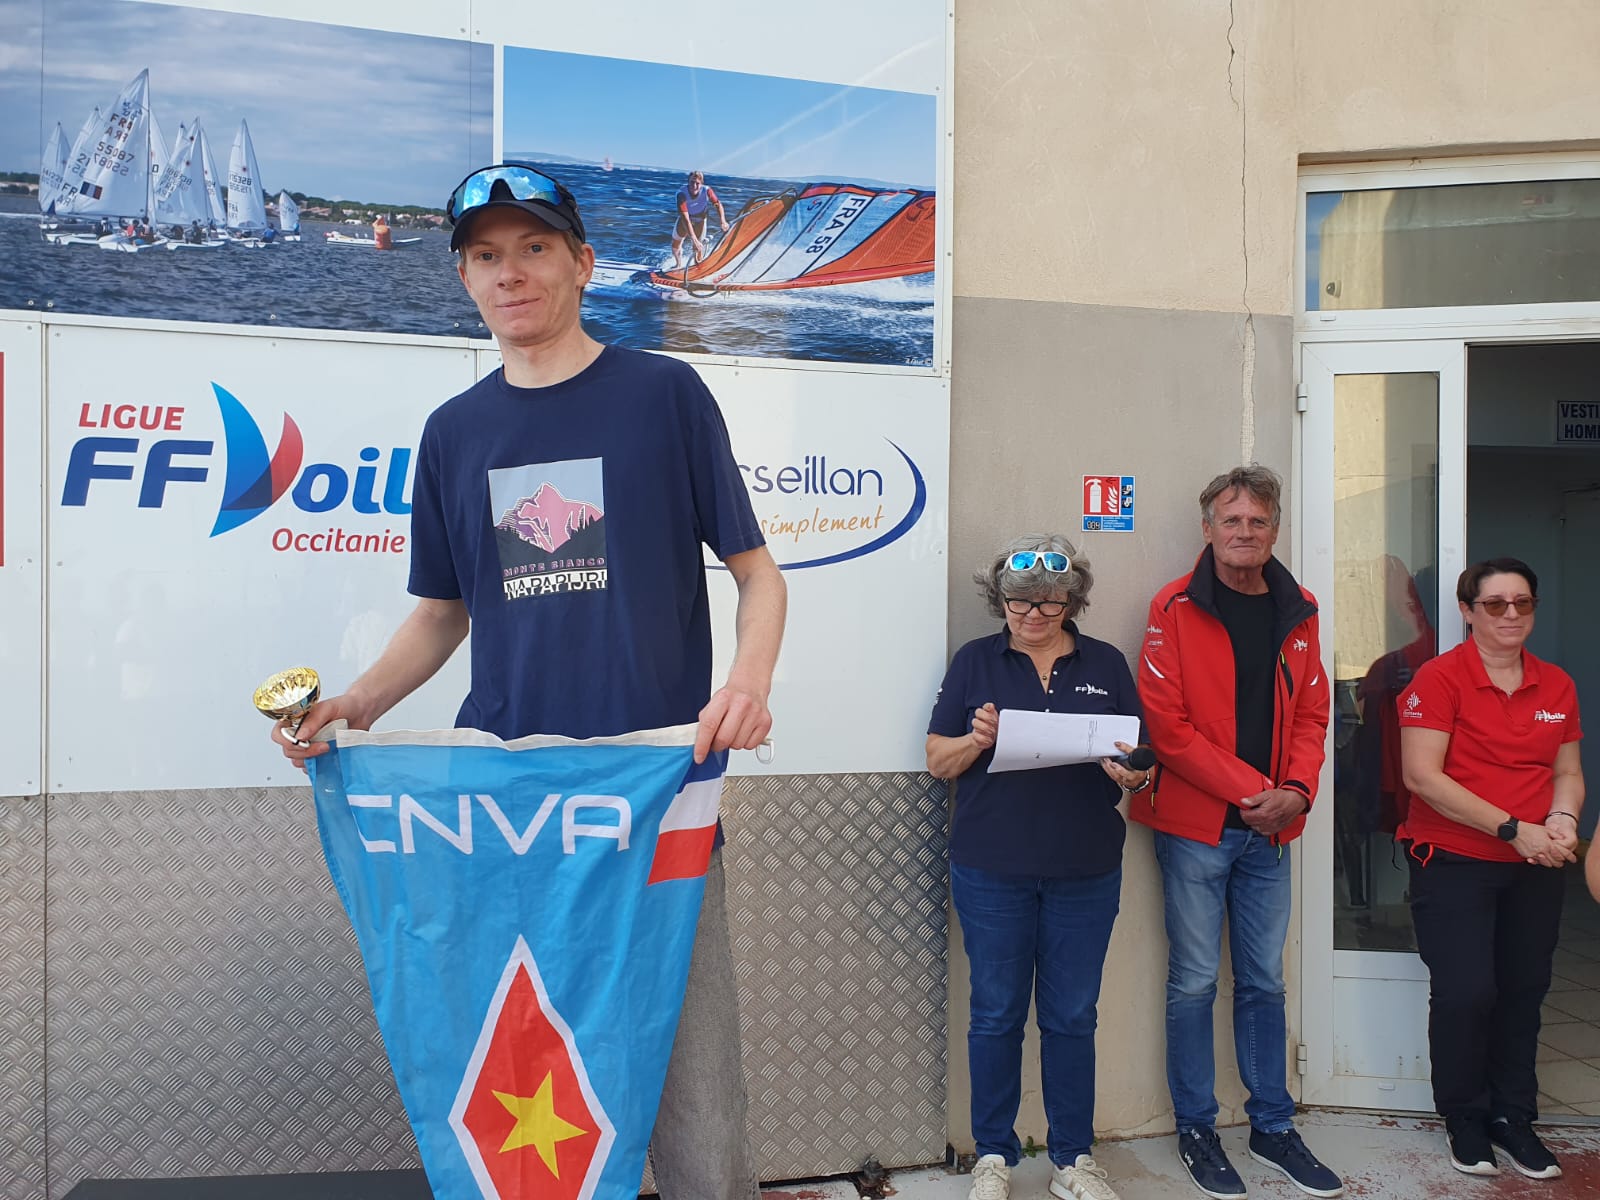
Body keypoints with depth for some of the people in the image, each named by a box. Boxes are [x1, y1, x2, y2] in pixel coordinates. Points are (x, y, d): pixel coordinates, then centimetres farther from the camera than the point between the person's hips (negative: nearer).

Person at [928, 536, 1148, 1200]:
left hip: (1085, 872, 1)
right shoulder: (974, 661, 4)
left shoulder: (1107, 664, 8)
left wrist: (1131, 773, -13)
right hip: (992, 870, -1)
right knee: (996, 1014, 7)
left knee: (1072, 1015, 9)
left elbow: (1141, 759, 10)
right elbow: (938, 761, 3)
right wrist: (977, 740, -17)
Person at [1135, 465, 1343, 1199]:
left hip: (1270, 832, 5)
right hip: (1195, 826, -4)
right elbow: (1166, 724, -13)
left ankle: (1272, 1127, 30)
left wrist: (1296, 790, -9)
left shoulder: (1297, 612, 7)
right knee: (1195, 983, 5)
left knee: (1264, 981, 15)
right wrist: (1250, 791, -15)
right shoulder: (1175, 608, -8)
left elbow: (1311, 713, 8)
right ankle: (1196, 1129, 21)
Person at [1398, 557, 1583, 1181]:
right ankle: (1464, 1118, 17)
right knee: (1466, 993, -5)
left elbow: (1568, 772, 15)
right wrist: (1513, 829, -17)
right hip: (1454, 865, -5)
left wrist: (1562, 819, -7)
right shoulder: (1439, 678, -10)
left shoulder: (1557, 685, 8)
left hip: (1535, 871, 5)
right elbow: (1423, 776, -16)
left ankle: (1513, 1117, 28)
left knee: (1524, 991, 10)